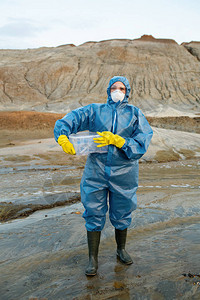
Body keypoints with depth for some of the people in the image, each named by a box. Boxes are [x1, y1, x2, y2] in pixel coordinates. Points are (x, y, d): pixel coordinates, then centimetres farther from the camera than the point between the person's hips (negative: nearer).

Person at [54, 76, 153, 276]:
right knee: (94, 214, 4)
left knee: (122, 213, 15)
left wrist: (116, 140, -21)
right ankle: (93, 259, 21)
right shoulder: (95, 110, 5)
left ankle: (121, 249, 40)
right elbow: (72, 118, -8)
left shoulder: (134, 114, 3)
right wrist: (62, 136, -27)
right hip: (96, 171, 0)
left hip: (123, 172, 0)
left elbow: (141, 143, -9)